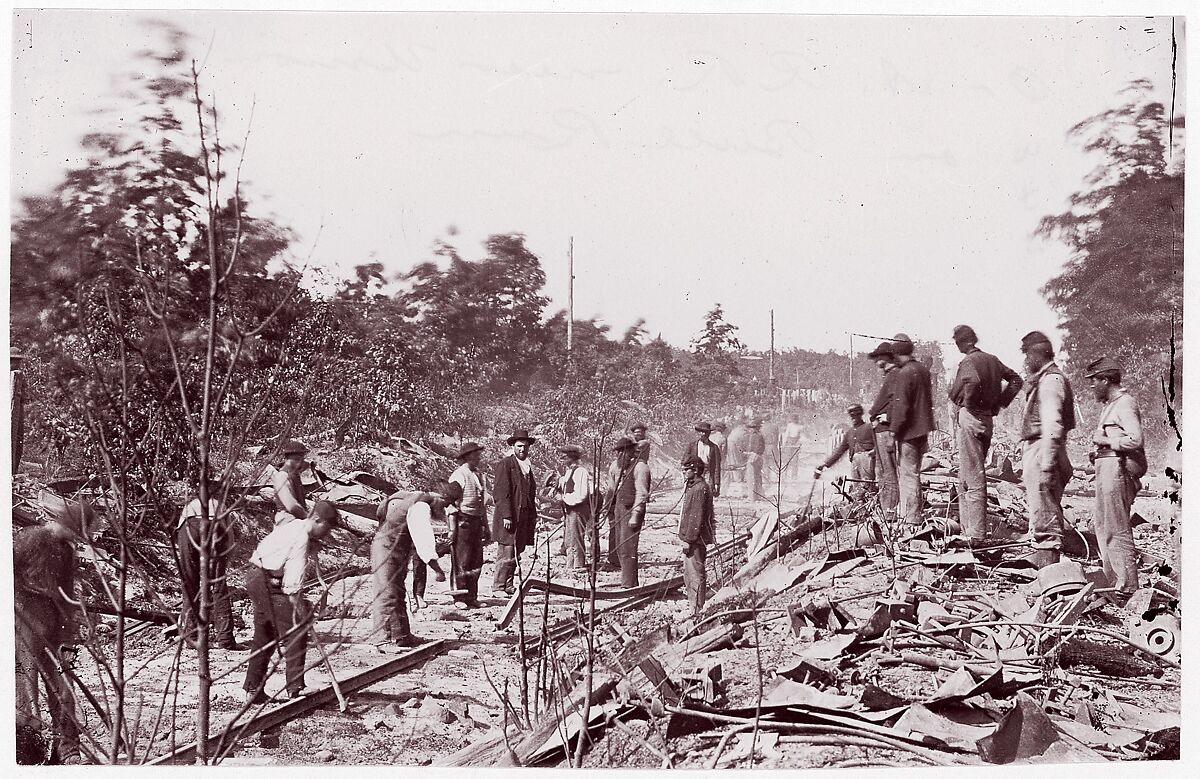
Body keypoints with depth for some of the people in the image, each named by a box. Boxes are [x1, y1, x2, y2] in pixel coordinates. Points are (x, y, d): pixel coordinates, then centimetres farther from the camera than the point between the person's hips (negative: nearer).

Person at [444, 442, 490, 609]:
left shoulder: (478, 475, 17)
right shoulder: (459, 476, -10)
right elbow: (450, 502, -14)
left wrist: (486, 528, 22)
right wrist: (452, 528, -18)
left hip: (477, 521, 8)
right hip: (462, 521, -8)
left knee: (476, 562, 9)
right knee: (462, 562, -5)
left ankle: (471, 598, 18)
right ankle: (459, 599, 1)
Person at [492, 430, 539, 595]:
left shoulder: (528, 465, 19)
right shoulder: (505, 464, -5)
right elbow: (502, 493, -11)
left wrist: (533, 516, 16)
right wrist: (506, 516, -18)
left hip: (524, 518, 7)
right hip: (510, 517, -7)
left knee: (516, 554, 8)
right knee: (507, 554, -7)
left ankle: (508, 585, 14)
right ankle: (498, 587, -1)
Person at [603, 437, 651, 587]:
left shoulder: (640, 467, -11)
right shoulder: (616, 466, 13)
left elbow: (641, 494, -16)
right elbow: (612, 489, 21)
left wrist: (635, 516, -21)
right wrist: (607, 507, 17)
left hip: (632, 508, -8)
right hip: (619, 507, 8)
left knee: (627, 548, -9)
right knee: (619, 546, 14)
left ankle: (629, 584, -6)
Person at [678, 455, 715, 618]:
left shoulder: (700, 489, -17)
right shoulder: (690, 486, 15)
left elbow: (697, 517, -21)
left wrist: (688, 539, -20)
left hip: (696, 539, -11)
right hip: (690, 538, 11)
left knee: (696, 575, -6)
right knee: (689, 574, 18)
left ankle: (697, 612, -2)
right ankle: (693, 606, 28)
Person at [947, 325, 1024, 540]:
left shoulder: (969, 361, -11)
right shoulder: (992, 360, 13)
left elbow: (973, 380, -34)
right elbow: (1016, 380, 23)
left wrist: (967, 402, -17)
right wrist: (1000, 402, 18)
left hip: (968, 418, -8)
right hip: (986, 419, 8)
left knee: (973, 479, -7)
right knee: (966, 479, 16)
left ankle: (975, 535, -6)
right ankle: (968, 530, 21)